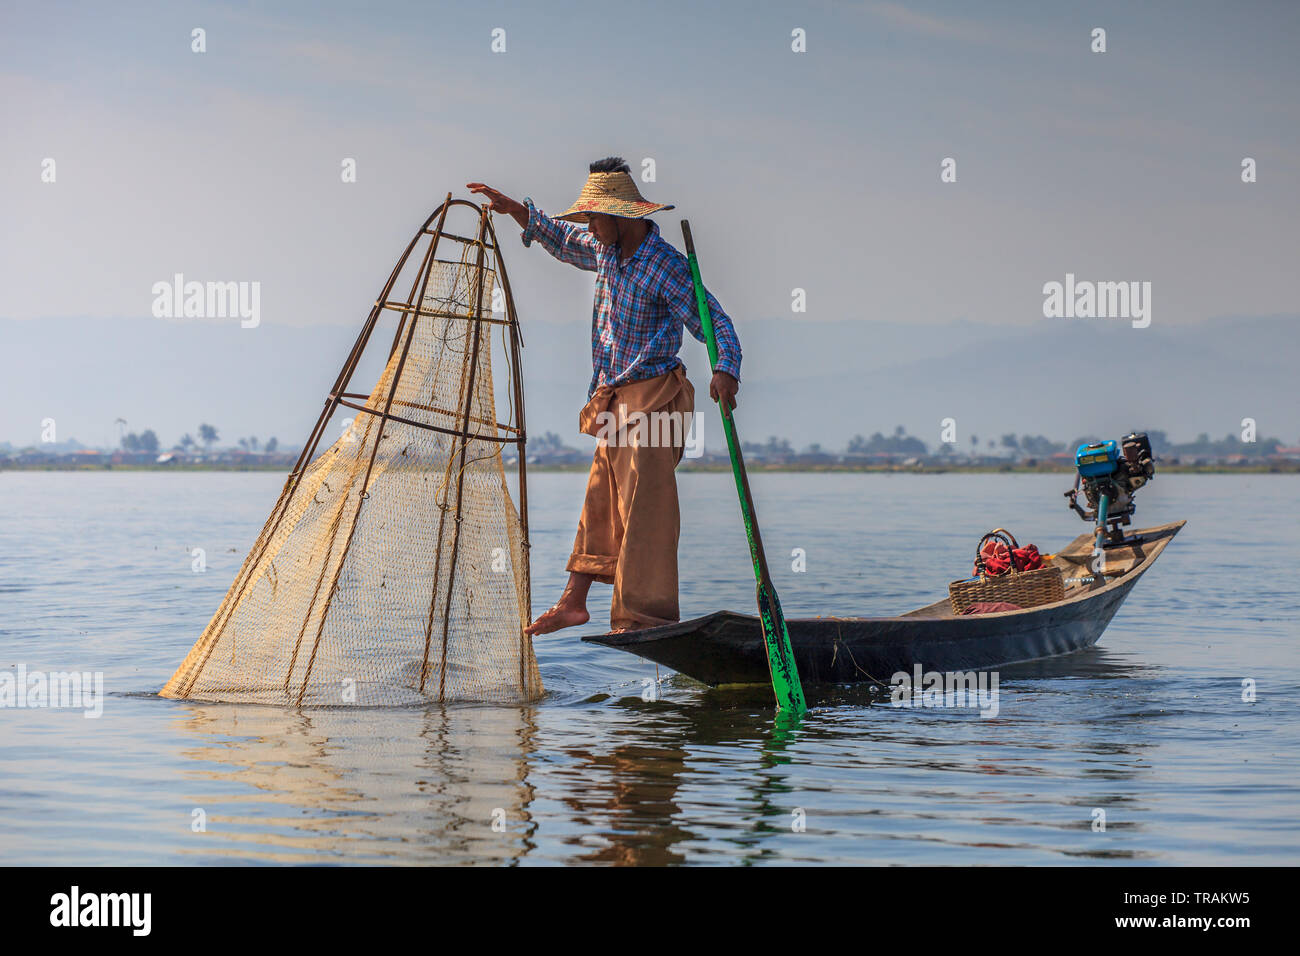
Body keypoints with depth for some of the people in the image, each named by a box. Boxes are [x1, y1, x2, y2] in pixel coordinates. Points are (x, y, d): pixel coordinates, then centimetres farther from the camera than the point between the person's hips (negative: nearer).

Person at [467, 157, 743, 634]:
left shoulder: (666, 266, -16)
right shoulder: (604, 249, 8)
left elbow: (714, 322, -19)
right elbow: (562, 239, 28)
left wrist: (725, 370, -36)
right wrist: (512, 208, 22)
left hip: (652, 397, -8)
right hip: (613, 398, 8)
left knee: (643, 503, -10)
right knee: (599, 500, 13)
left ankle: (643, 616, -10)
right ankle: (573, 601, 20)